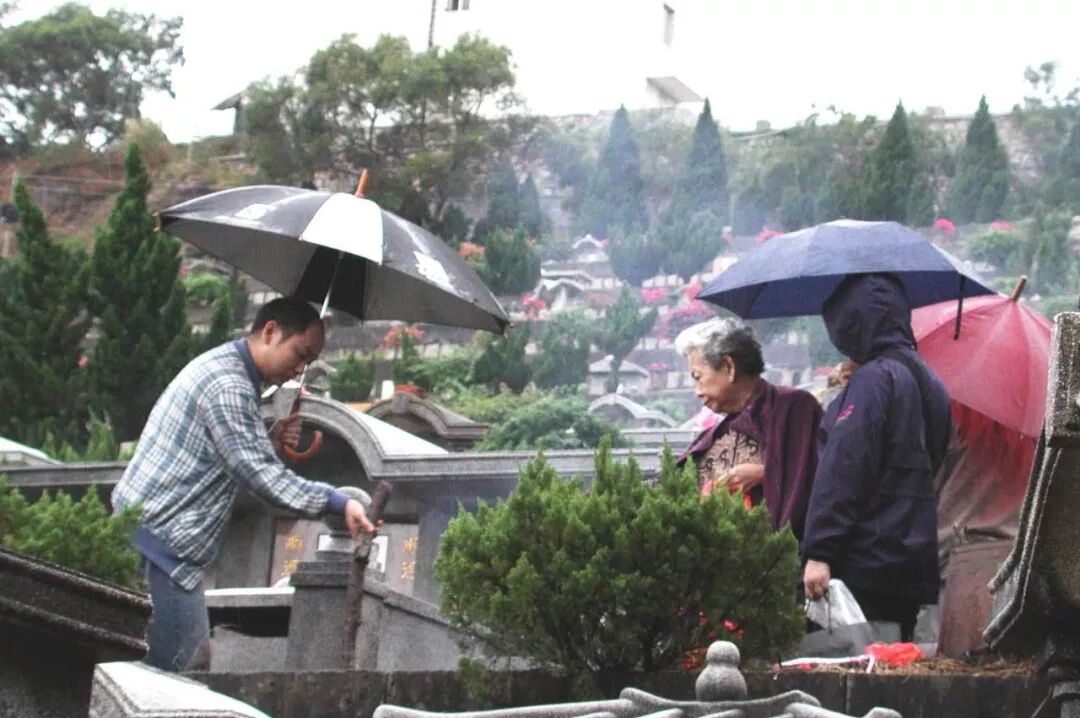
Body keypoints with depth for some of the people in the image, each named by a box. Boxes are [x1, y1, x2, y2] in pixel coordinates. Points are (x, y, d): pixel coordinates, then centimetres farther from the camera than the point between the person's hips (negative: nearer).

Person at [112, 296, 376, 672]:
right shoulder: (229, 386, -16)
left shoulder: (221, 365, 17)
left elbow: (234, 460, 22)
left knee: (193, 662, 11)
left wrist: (270, 442, 5)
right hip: (161, 542, -11)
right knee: (185, 667, -9)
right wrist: (337, 503, -21)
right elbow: (259, 473, -20)